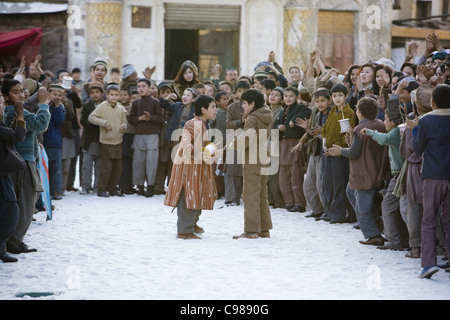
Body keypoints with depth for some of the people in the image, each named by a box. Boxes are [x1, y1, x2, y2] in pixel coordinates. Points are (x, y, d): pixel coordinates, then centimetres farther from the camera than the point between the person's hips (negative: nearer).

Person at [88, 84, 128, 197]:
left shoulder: (121, 109, 8)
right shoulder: (102, 107, -6)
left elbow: (124, 122, 14)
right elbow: (91, 117, -10)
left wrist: (124, 127, -9)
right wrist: (104, 123, -20)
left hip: (118, 142, 5)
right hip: (106, 142, -5)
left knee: (118, 168, 9)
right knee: (106, 167, -7)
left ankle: (112, 189, 22)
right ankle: (102, 190, 4)